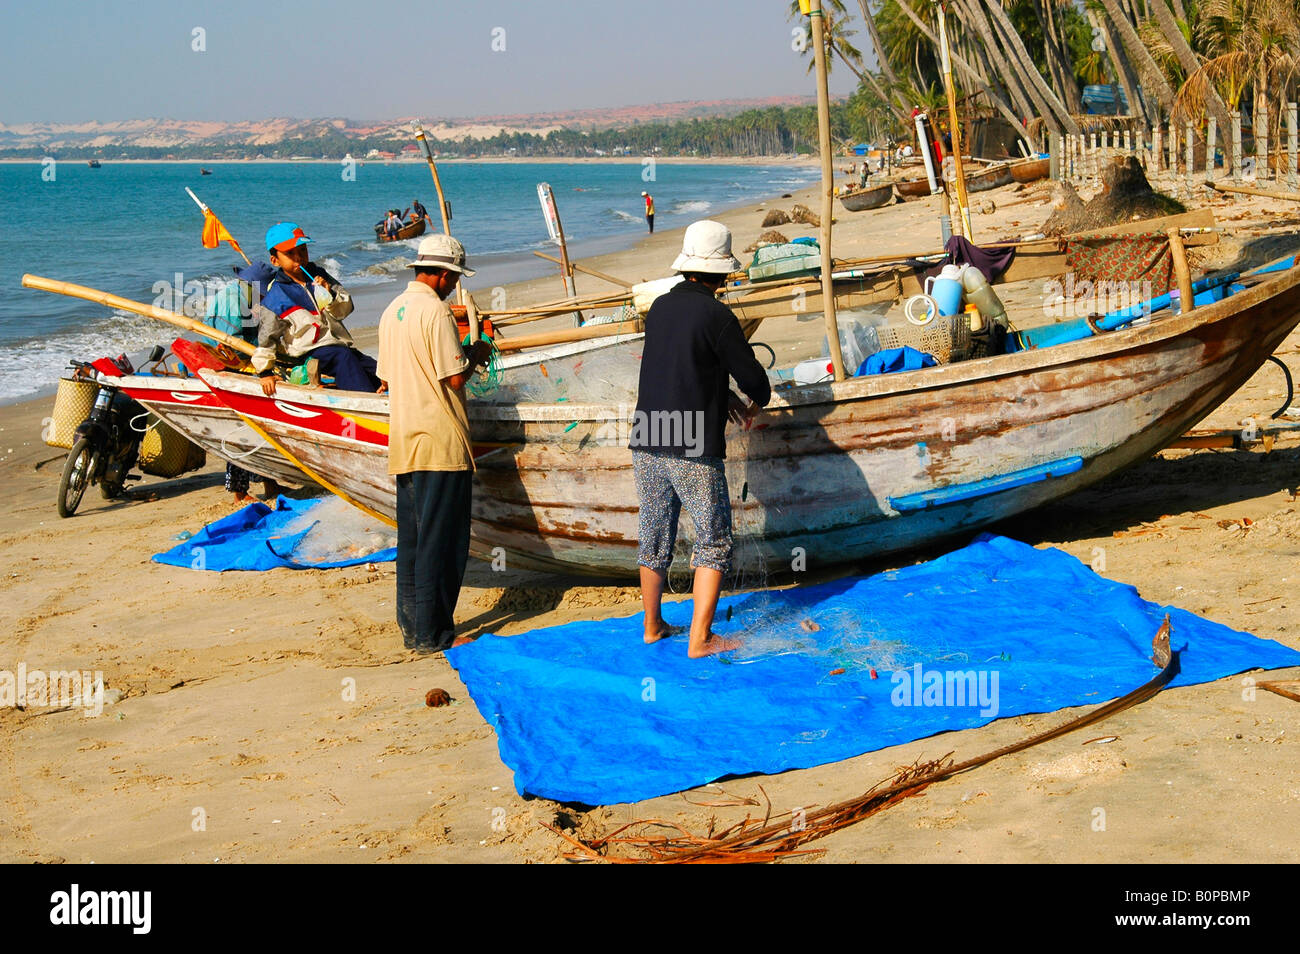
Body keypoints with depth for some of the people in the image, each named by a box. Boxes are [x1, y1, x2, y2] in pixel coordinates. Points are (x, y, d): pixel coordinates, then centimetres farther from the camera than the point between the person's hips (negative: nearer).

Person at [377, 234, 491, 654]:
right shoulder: (435, 310, -13)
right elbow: (456, 377, -17)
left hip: (403, 442, 9)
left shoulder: (392, 311, 14)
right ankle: (431, 633, 1)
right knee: (441, 540, -3)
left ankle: (412, 627, 19)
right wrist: (476, 354, 3)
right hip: (440, 443, -9)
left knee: (411, 538, 13)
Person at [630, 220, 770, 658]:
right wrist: (759, 398, 18)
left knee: (654, 536, 17)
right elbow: (751, 376, -5)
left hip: (647, 445, 6)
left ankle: (652, 626, 30)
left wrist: (727, 397, 26)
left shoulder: (660, 307, 8)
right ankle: (700, 639, 1)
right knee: (714, 541, 4)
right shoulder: (716, 316, -12)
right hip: (694, 450, -6)